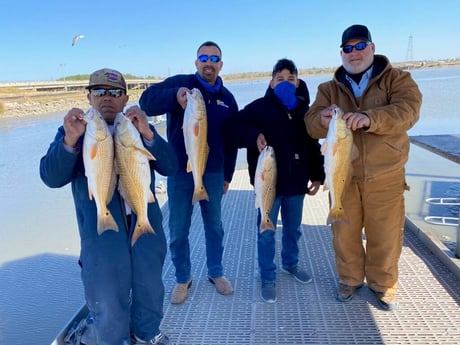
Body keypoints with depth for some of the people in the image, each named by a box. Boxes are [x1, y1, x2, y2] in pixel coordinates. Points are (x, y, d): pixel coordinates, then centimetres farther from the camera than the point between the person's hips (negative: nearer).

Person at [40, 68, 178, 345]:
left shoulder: (141, 128, 5)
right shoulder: (73, 132, 0)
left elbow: (170, 167, -8)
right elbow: (52, 178, -11)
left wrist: (147, 133, -23)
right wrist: (70, 140, -27)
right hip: (101, 232, -2)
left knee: (150, 287, 17)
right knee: (107, 299, 10)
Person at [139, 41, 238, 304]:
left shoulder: (227, 98, 7)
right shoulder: (179, 83, -4)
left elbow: (231, 141, 11)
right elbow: (146, 102, -20)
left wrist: (227, 176, 11)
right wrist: (174, 96, -39)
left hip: (213, 174, 3)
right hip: (180, 171, -2)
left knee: (214, 226, 15)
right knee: (178, 230, 7)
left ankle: (216, 273, 34)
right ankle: (183, 279, 27)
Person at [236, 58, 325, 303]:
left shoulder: (304, 110, 7)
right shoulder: (259, 107, -6)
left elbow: (313, 146, 11)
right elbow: (236, 127, -8)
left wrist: (317, 175, 8)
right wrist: (254, 136, -26)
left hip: (296, 181, 4)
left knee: (293, 228, 20)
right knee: (266, 232, 5)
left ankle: (290, 263, 44)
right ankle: (268, 279, 21)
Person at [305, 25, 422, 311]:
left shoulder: (397, 79, 1)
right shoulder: (329, 89, 8)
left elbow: (407, 111, -18)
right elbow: (312, 125, -4)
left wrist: (370, 119, -36)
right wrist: (324, 120, -29)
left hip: (385, 176, -1)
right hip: (343, 175, 2)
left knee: (385, 235, 8)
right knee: (345, 233, 12)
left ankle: (383, 284, 32)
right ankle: (350, 279, 35)